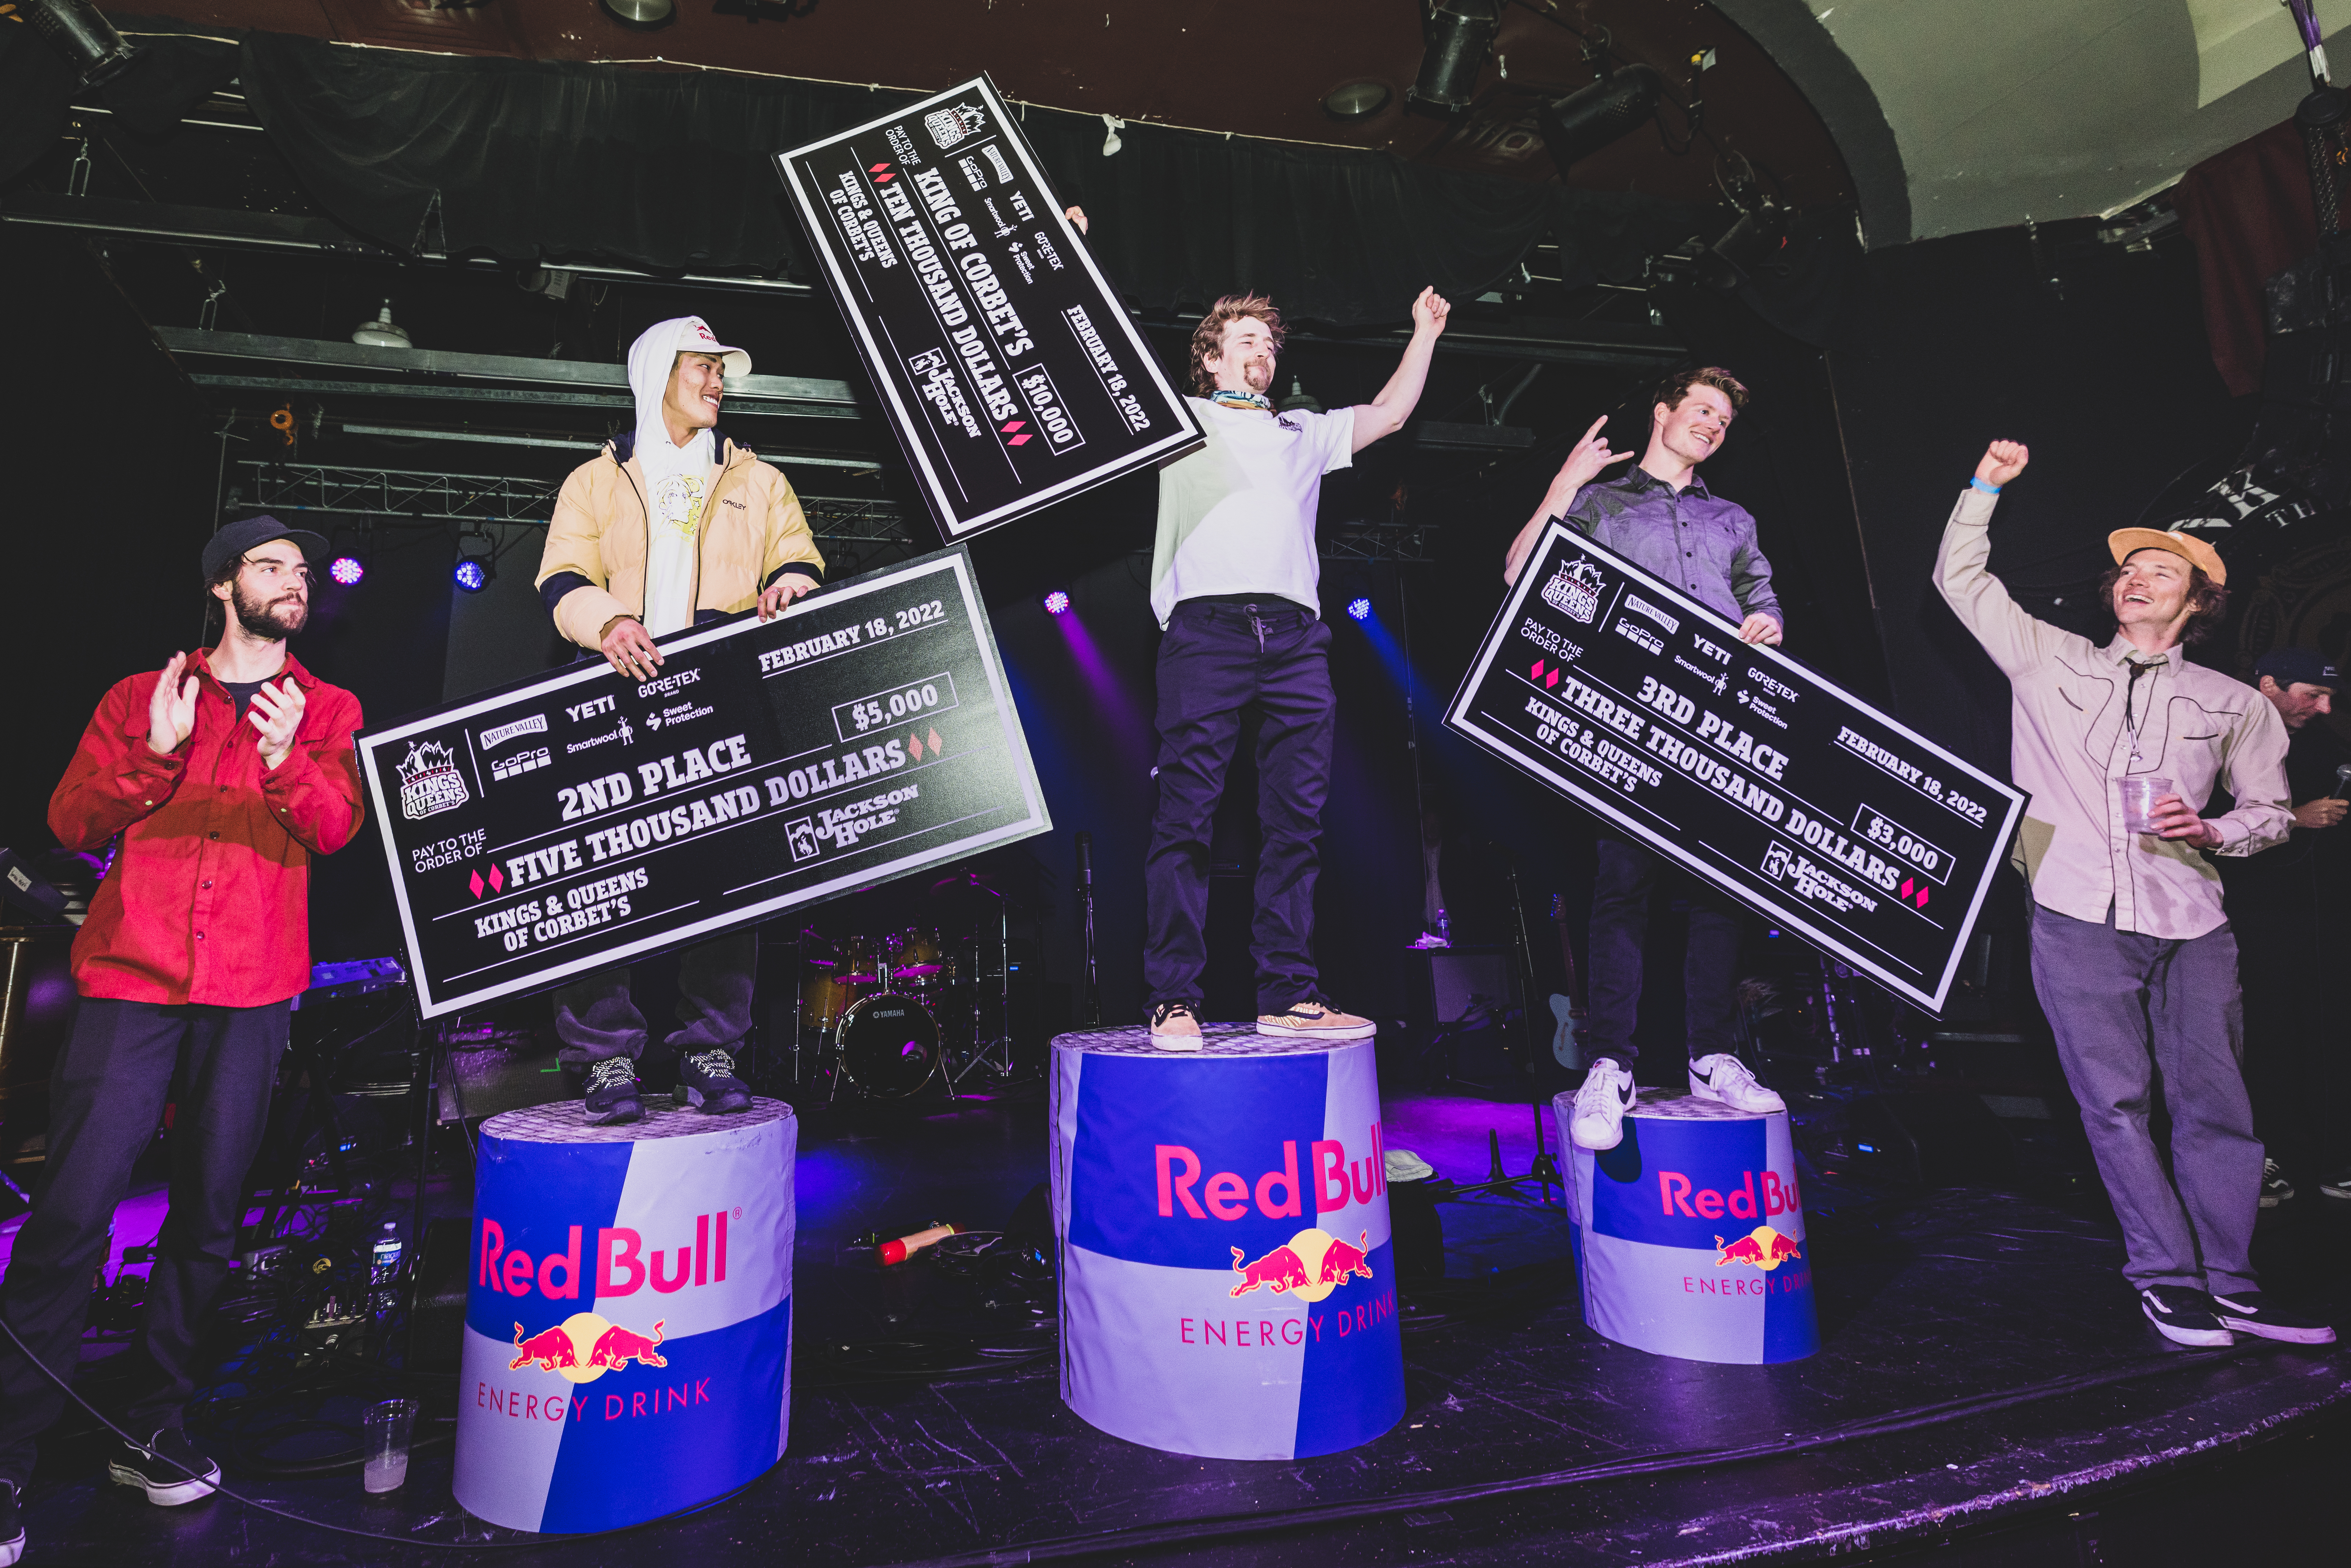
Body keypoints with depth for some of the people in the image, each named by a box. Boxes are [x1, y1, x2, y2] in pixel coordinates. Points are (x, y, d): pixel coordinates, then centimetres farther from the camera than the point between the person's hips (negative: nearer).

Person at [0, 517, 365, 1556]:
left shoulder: (329, 710, 11)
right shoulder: (141, 697, 12)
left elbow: (334, 829, -5)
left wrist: (286, 760, -24)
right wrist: (156, 755, -12)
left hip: (252, 992, 1)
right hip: (130, 978, 0)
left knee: (209, 1217, 6)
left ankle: (155, 1431, 20)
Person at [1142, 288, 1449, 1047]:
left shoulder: (1305, 433, 32)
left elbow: (1390, 414, 35)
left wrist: (1424, 334, 34)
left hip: (1295, 636, 4)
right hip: (1206, 625, -4)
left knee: (1297, 819, -1)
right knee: (1186, 815, -9)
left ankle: (1289, 996, 3)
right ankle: (1174, 999, -7)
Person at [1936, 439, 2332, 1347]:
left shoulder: (2233, 704, 16)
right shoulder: (2052, 662, 14)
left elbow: (2270, 811, 17)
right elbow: (1960, 580, 16)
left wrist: (2210, 831, -4)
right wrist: (1987, 485, 11)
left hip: (2190, 921, 2)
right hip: (2079, 916, -1)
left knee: (2214, 1099, 0)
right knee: (2116, 1101, -2)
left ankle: (2229, 1284, 12)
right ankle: (2166, 1278, 8)